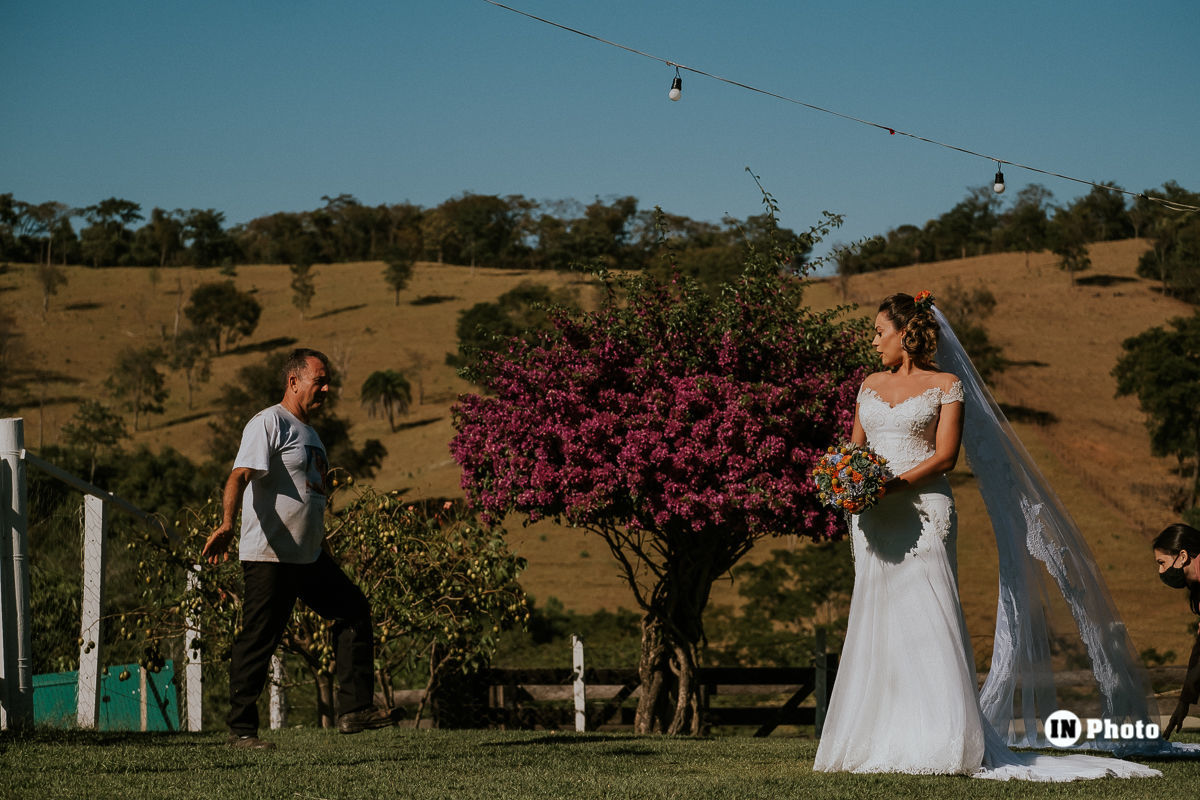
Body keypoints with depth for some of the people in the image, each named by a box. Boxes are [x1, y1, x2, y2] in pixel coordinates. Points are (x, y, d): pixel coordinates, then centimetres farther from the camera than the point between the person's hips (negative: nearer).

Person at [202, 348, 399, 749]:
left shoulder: (309, 433, 19)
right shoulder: (268, 423, -9)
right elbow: (240, 476, -23)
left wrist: (319, 548, 32)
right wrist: (227, 524, -39)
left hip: (310, 557, 9)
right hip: (268, 558, -9)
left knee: (355, 609, 7)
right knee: (257, 642, -6)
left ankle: (355, 709, 9)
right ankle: (241, 729, 3)